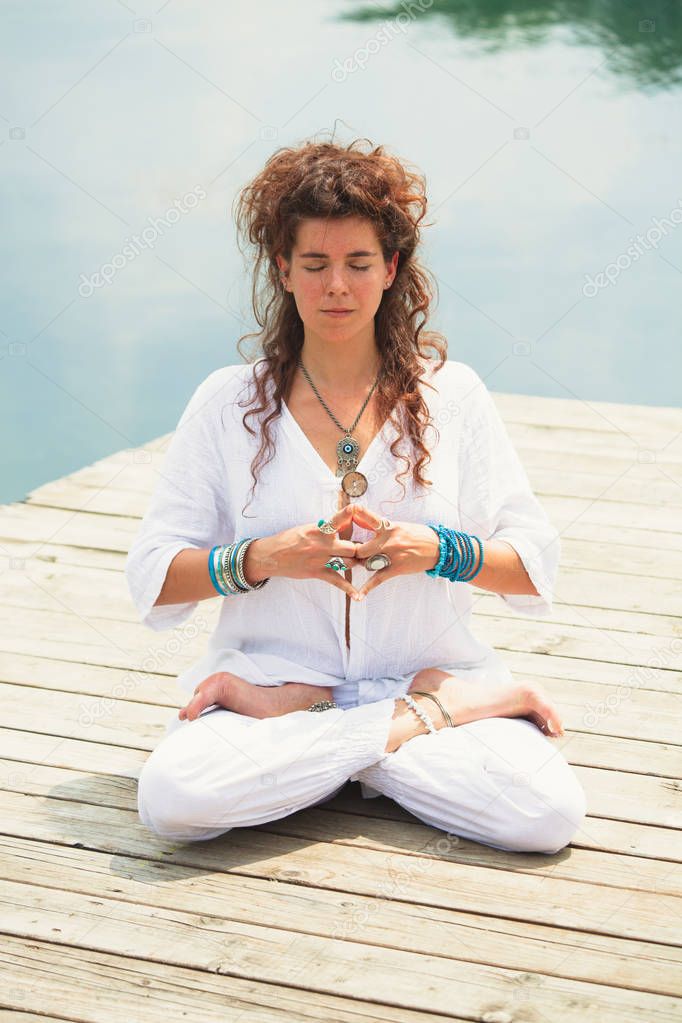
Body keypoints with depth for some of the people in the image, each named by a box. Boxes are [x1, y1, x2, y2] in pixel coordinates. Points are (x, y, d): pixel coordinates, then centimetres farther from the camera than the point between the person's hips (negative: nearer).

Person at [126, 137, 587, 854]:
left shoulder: (452, 394, 5)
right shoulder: (229, 403, 4)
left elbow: (536, 567, 4)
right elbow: (152, 578, 0)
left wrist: (434, 550, -15)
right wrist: (265, 558, -17)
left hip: (433, 673, 0)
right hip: (271, 672, 1)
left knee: (548, 813, -28)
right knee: (171, 797, -32)